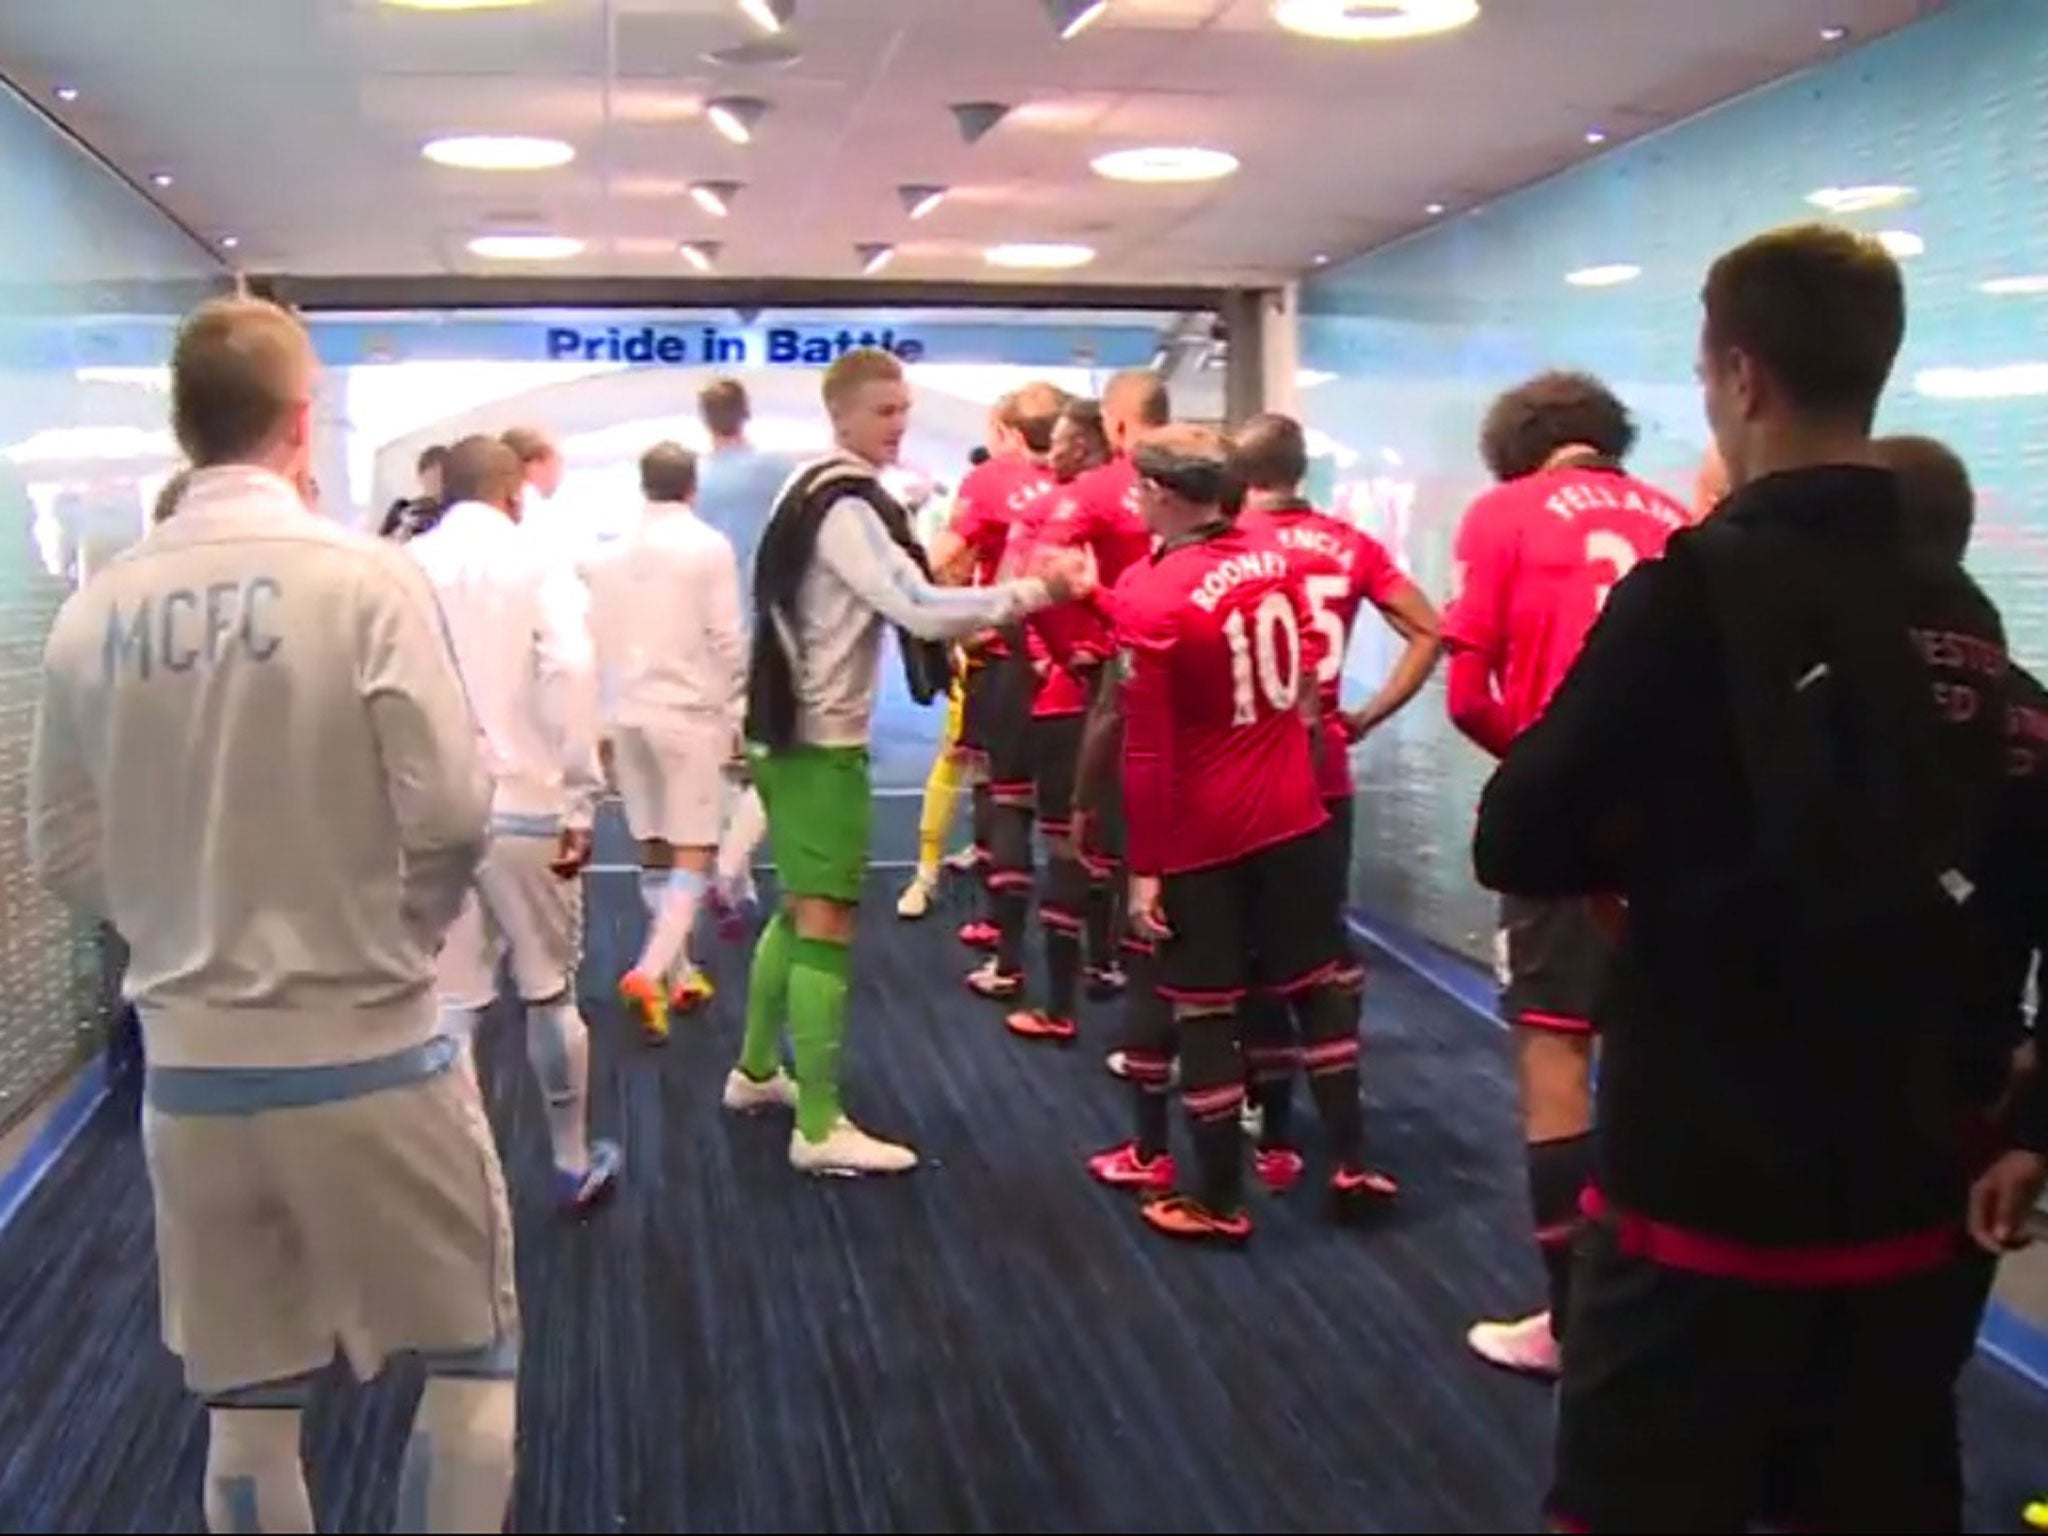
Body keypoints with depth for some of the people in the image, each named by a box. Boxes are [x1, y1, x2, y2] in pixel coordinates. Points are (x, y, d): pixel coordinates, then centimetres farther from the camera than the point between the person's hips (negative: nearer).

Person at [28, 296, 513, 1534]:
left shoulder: (97, 610, 1)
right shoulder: (366, 577, -12)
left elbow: (67, 856, 6)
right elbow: (451, 812, -15)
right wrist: (405, 922, 4)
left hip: (190, 1067, 4)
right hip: (366, 1052, -4)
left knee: (246, 1410, 17)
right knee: (473, 1360, 16)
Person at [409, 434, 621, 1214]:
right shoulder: (536, 567, -1)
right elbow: (571, 674, -15)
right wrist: (578, 803, -11)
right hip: (524, 805, -2)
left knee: (447, 1005, 7)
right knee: (550, 993, 13)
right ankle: (574, 1166, 26)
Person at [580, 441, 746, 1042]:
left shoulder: (609, 554, 8)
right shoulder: (709, 546, -6)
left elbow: (595, 641, 10)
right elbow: (726, 638, -8)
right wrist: (736, 712, 1)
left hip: (629, 713, 5)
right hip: (690, 712, -5)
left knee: (654, 853, 14)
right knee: (693, 857, -3)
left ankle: (680, 974, 21)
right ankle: (650, 973, -19)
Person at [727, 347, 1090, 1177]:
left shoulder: (812, 492, 14)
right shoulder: (846, 508, -18)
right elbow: (920, 608, -29)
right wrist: (1035, 590, -27)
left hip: (789, 728, 10)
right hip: (822, 739, -10)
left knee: (798, 908, 21)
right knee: (828, 923, -7)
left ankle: (755, 1071, 34)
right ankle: (819, 1128, -4)